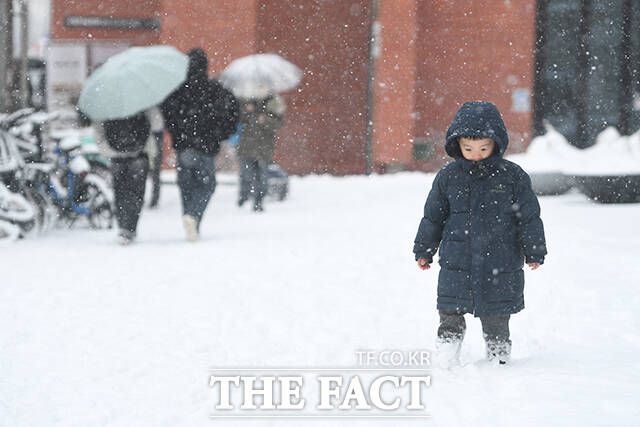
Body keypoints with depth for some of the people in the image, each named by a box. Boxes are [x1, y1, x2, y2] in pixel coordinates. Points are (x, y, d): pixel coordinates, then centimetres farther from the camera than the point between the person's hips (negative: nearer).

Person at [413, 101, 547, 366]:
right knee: (451, 314, 0)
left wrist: (534, 252, 5)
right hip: (456, 262, 1)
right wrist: (423, 251, 14)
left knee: (496, 316, 9)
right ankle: (446, 347, 11)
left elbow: (529, 217, 2)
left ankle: (498, 355, 24)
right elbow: (433, 216, 10)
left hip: (500, 263, -1)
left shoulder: (512, 176, -5)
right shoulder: (448, 177, 0)